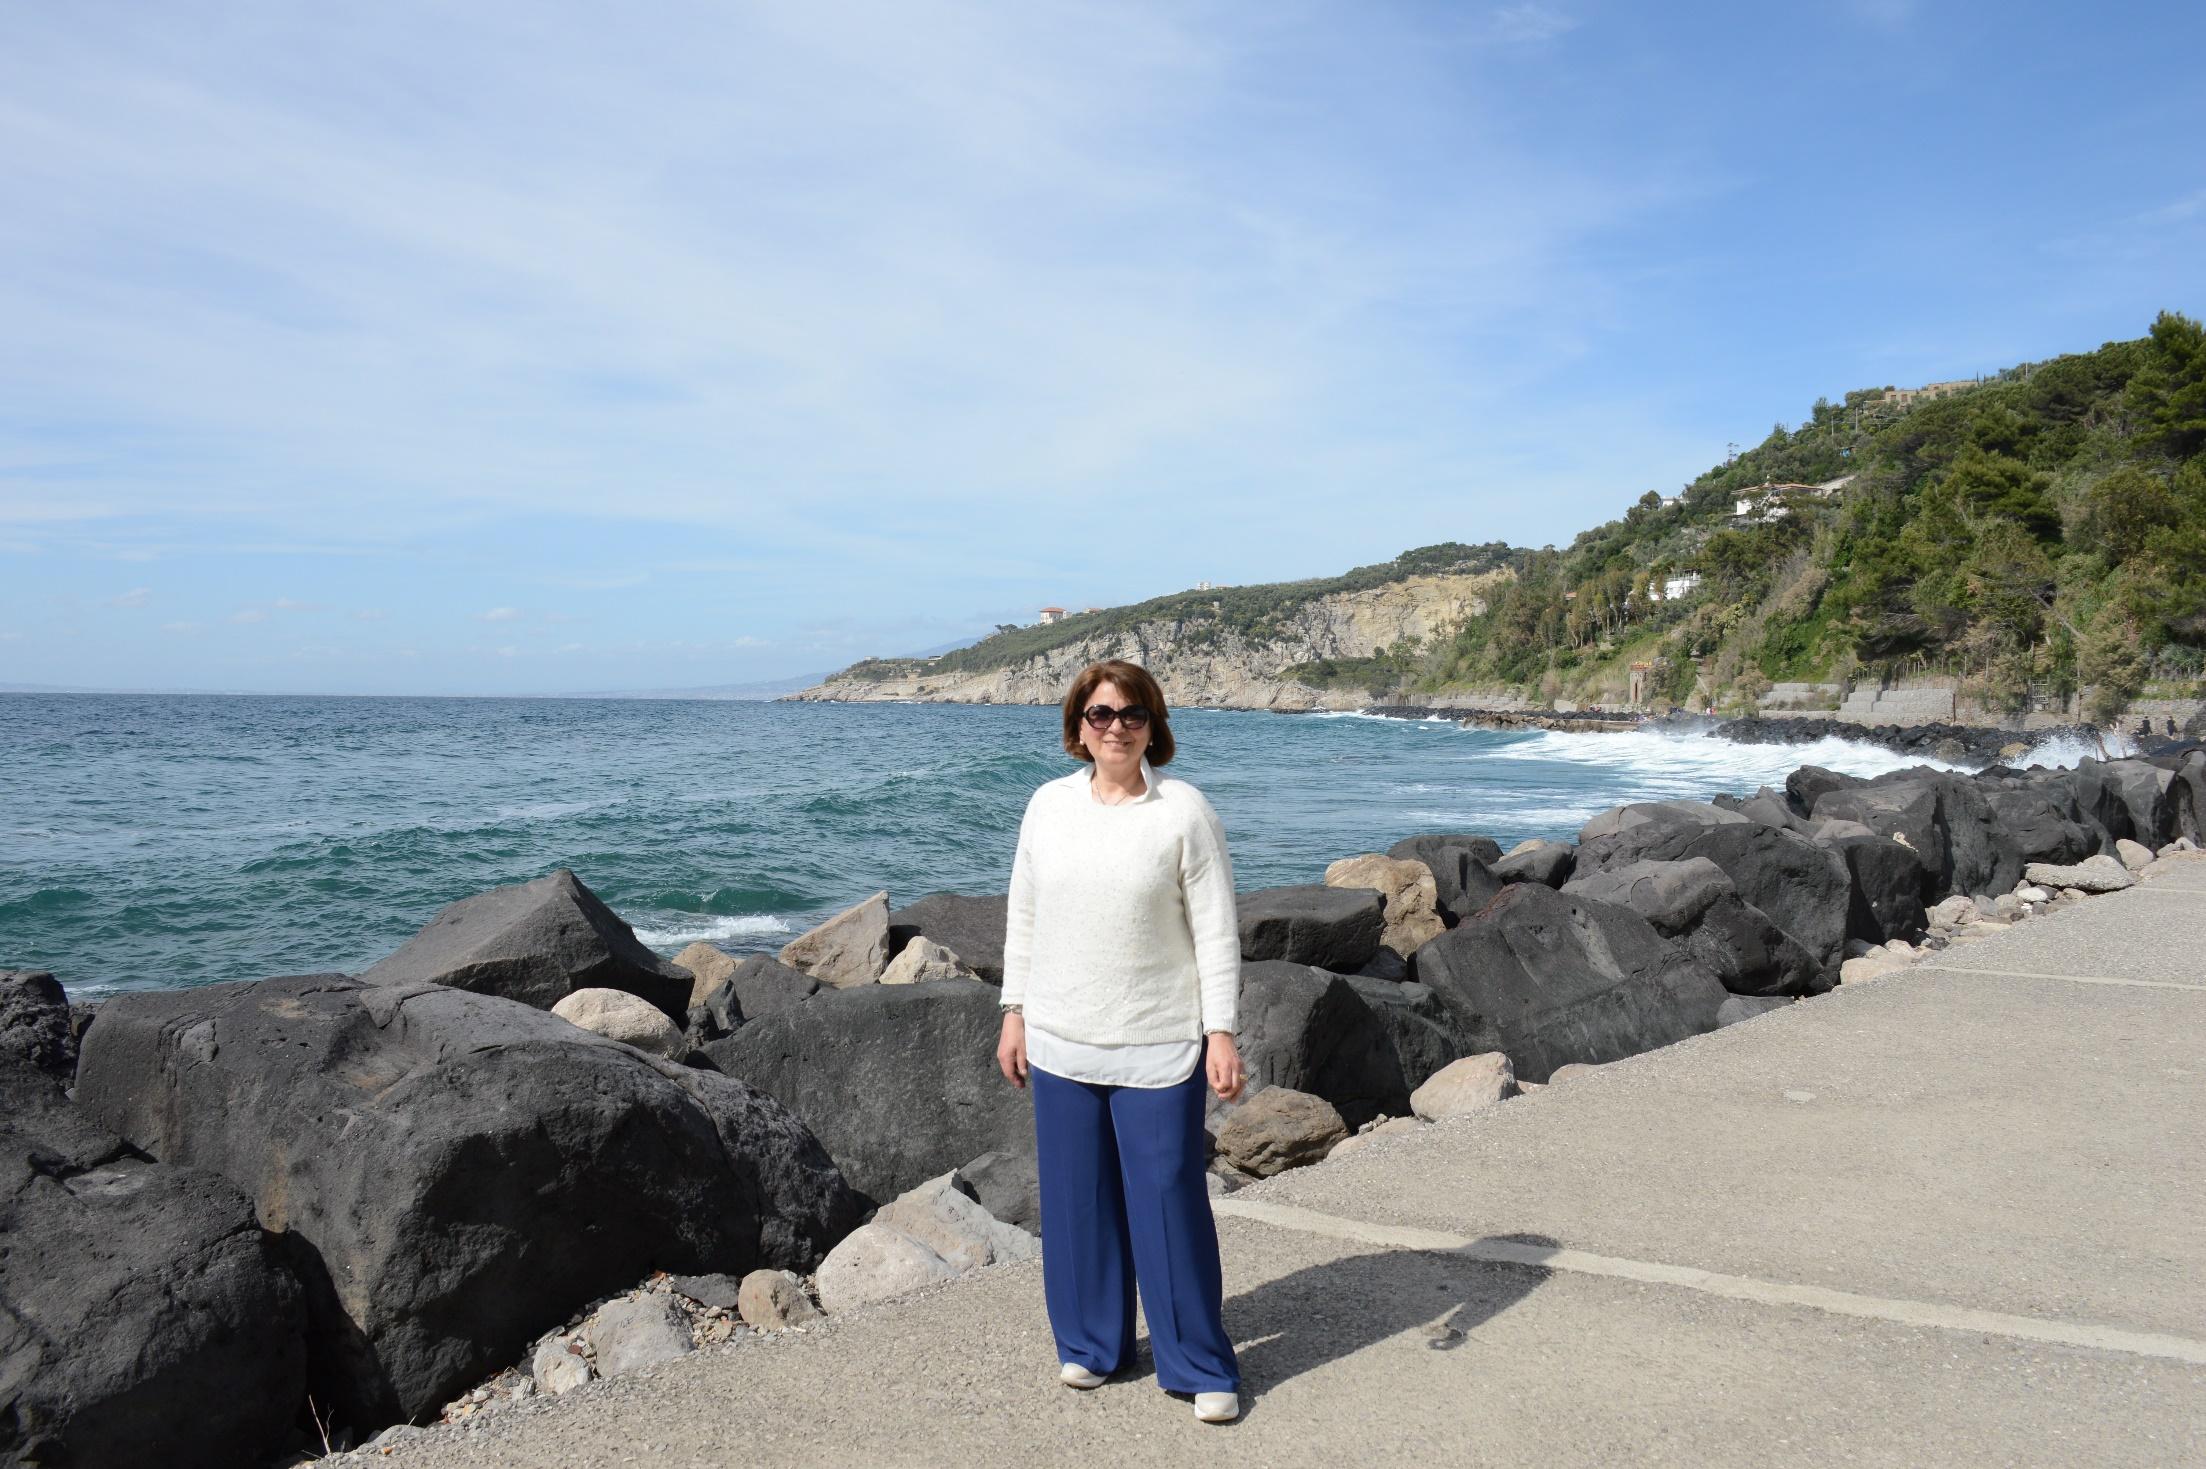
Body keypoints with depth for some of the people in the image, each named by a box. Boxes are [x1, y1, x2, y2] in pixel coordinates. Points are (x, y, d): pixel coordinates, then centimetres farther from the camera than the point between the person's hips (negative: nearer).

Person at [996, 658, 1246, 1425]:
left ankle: (1202, 1367, 17)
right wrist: (1013, 1013, 8)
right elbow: (1023, 916, 10)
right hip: (1061, 1043, 4)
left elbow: (1216, 930, -7)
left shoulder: (1184, 810, -7)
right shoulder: (1048, 804, 4)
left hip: (1158, 1048, -3)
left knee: (1169, 1202, 1)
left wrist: (1222, 1032, -11)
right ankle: (1090, 1343, 31)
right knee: (1076, 1198, 12)